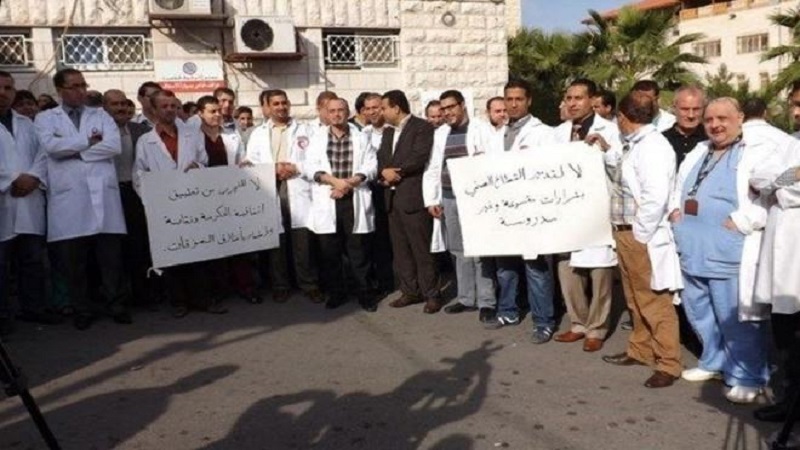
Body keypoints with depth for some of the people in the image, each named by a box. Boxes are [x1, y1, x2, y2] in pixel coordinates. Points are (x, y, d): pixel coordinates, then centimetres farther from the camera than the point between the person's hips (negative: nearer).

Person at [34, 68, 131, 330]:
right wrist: (88, 140, -3)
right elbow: (51, 145, -9)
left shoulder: (101, 116, 15)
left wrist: (74, 150, -4)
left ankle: (117, 306, 12)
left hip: (102, 193, 1)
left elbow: (114, 145, -3)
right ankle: (82, 311, 15)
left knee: (111, 256, 2)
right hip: (69, 196, -1)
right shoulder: (45, 119, 12)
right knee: (74, 260, 4)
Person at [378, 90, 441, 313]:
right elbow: (380, 159, 14)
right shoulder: (388, 132, 20)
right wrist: (384, 172, -8)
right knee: (400, 250, 11)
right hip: (392, 198, 8)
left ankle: (431, 295, 4)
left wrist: (396, 172, -9)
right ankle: (410, 291, 20)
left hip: (413, 197, -8)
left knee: (422, 249, -4)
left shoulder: (422, 127, -6)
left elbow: (420, 158, -17)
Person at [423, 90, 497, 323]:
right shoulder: (440, 133, 13)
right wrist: (431, 200, 7)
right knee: (459, 250, 11)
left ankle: (486, 302, 4)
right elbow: (433, 168, 13)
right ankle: (466, 298, 21)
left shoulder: (480, 129, -4)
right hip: (449, 198, 6)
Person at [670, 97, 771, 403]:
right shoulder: (697, 153, 19)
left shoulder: (758, 152, -6)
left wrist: (739, 223, -21)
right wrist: (676, 209, 12)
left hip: (728, 255, -8)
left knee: (735, 319, -2)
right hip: (693, 252, 8)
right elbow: (679, 187, 31)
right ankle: (714, 362, 35)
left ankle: (748, 377, 13)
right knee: (699, 313, 17)